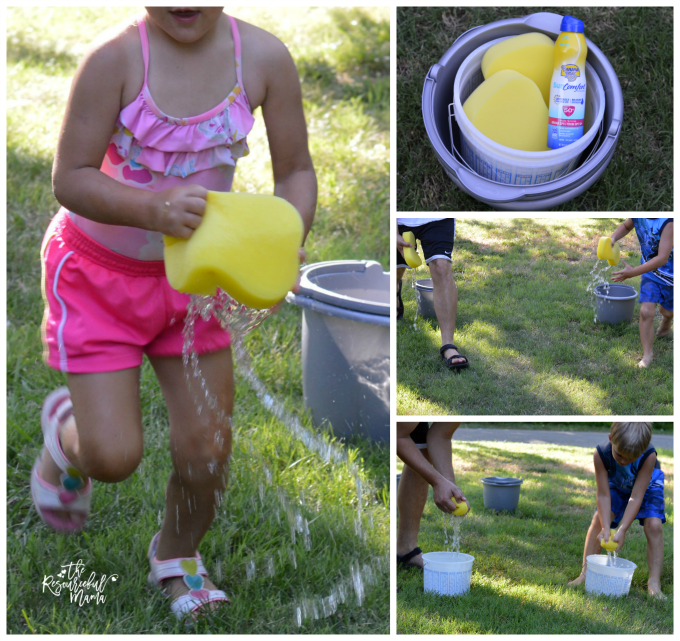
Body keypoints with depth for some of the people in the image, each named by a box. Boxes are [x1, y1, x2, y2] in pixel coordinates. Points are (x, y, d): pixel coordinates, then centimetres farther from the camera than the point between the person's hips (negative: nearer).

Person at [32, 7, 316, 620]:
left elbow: (296, 171, -6)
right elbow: (70, 180, -23)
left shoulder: (264, 57, -16)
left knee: (208, 449, 5)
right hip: (98, 271, -3)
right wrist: (155, 210, -40)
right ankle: (66, 428, 34)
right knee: (113, 457, -5)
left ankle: (177, 555, 38)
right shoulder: (116, 58, -26)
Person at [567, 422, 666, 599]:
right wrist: (606, 529, -38)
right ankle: (586, 573, -5)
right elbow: (603, 495, -29)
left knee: (654, 525, -20)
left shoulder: (649, 456, -41)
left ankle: (654, 583, -15)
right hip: (617, 485, 2)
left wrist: (622, 530, -41)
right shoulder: (601, 454, -36)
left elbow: (636, 497, -37)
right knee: (598, 520, -14)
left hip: (648, 486, -2)